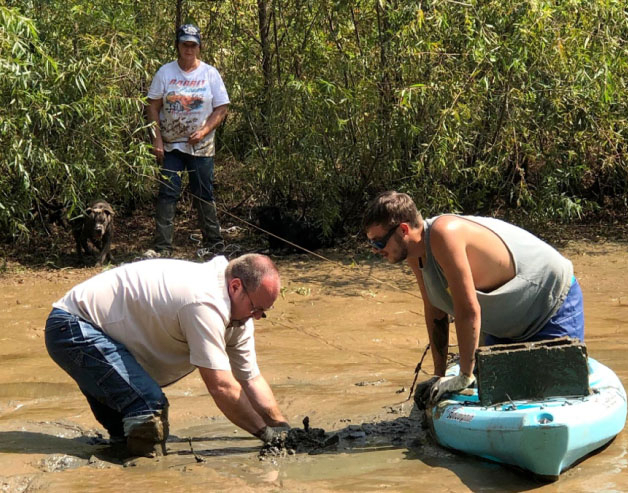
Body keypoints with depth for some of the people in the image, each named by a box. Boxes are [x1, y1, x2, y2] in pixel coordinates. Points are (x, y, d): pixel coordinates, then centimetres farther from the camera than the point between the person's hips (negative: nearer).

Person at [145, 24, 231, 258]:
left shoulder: (210, 73, 2)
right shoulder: (165, 72, 2)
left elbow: (221, 108, 1)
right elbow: (153, 107, 4)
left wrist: (204, 131, -12)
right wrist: (156, 139, -5)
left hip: (201, 146, 0)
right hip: (170, 145, 0)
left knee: (204, 195, 4)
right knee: (167, 194, -5)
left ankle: (214, 243, 13)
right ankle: (162, 246, -4)